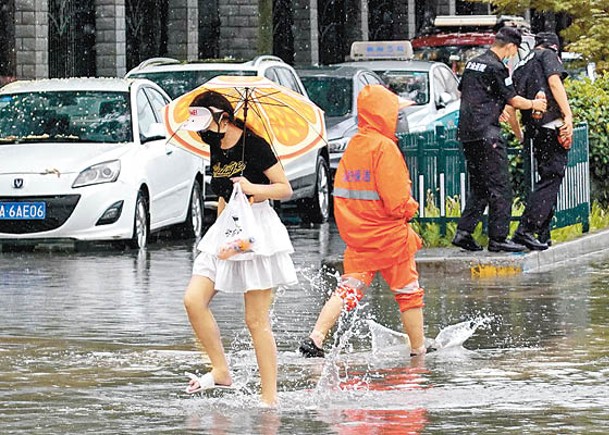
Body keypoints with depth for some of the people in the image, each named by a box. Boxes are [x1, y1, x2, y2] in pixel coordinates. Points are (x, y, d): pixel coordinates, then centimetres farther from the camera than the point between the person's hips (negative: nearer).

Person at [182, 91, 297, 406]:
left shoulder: (254, 145, -11)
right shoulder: (215, 149, 10)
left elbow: (286, 189, -9)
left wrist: (253, 188, -23)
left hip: (258, 229, -7)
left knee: (256, 320, -6)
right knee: (193, 300, -8)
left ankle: (269, 397, -2)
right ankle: (220, 371, 3)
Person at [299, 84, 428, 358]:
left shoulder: (352, 146, 7)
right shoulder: (385, 147, -16)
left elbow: (341, 191, 12)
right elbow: (396, 199, -20)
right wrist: (409, 208, 0)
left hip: (357, 239, 6)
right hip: (389, 237, -6)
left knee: (348, 290, 4)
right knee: (409, 293, 9)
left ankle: (315, 338, -11)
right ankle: (419, 349, 17)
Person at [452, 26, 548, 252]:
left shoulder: (473, 63, 14)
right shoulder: (496, 68, -12)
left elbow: (461, 91, 27)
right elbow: (513, 100, -6)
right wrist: (534, 104, 13)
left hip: (467, 132, 9)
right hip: (487, 132, -9)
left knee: (478, 187, 14)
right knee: (499, 187, -4)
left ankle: (463, 232, 8)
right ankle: (498, 238, -4)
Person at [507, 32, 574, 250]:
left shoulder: (520, 69, 24)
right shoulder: (548, 56, 5)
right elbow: (554, 82, -13)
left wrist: (521, 137, 31)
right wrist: (568, 115, -16)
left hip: (534, 132, 8)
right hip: (552, 125, -8)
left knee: (548, 178, 15)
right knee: (551, 178, -9)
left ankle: (543, 235, 11)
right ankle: (525, 230, -19)